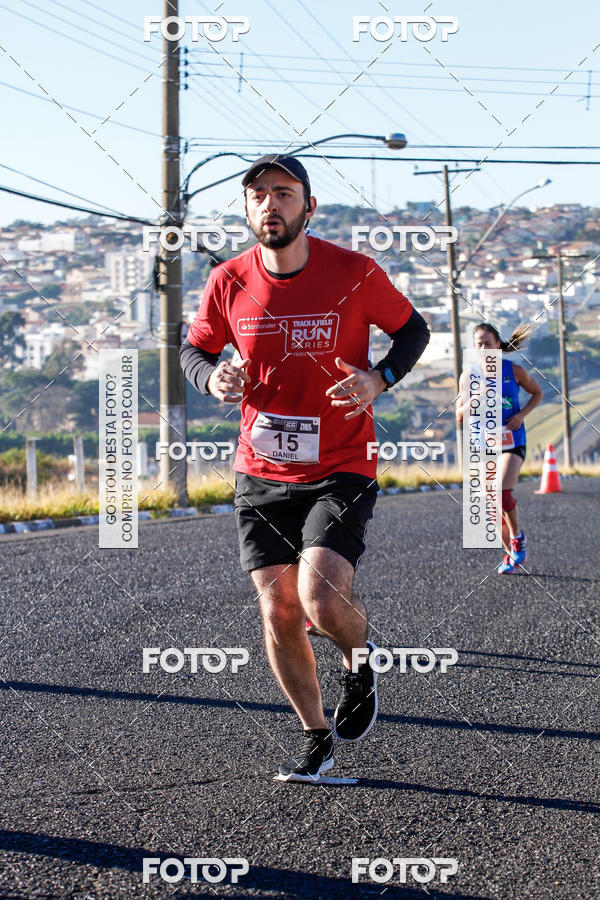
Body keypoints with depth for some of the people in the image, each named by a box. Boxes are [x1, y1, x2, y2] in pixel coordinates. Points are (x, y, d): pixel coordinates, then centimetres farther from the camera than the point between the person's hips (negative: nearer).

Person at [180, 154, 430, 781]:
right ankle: (316, 737, 22)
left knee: (320, 599, -21)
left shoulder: (354, 274, -9)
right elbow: (193, 348, 13)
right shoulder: (229, 283, -2)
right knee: (278, 613, 2)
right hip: (261, 475, 3)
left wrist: (378, 380, -13)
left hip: (341, 472, -3)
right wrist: (212, 378, -10)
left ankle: (360, 665, 15)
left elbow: (413, 329, 6)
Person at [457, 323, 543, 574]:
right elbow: (460, 417, 3)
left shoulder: (514, 371, -4)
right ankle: (511, 553, 24)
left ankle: (517, 537, 4)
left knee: (503, 493, -23)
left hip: (512, 442, -3)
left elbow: (537, 393, 13)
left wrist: (521, 414, -4)